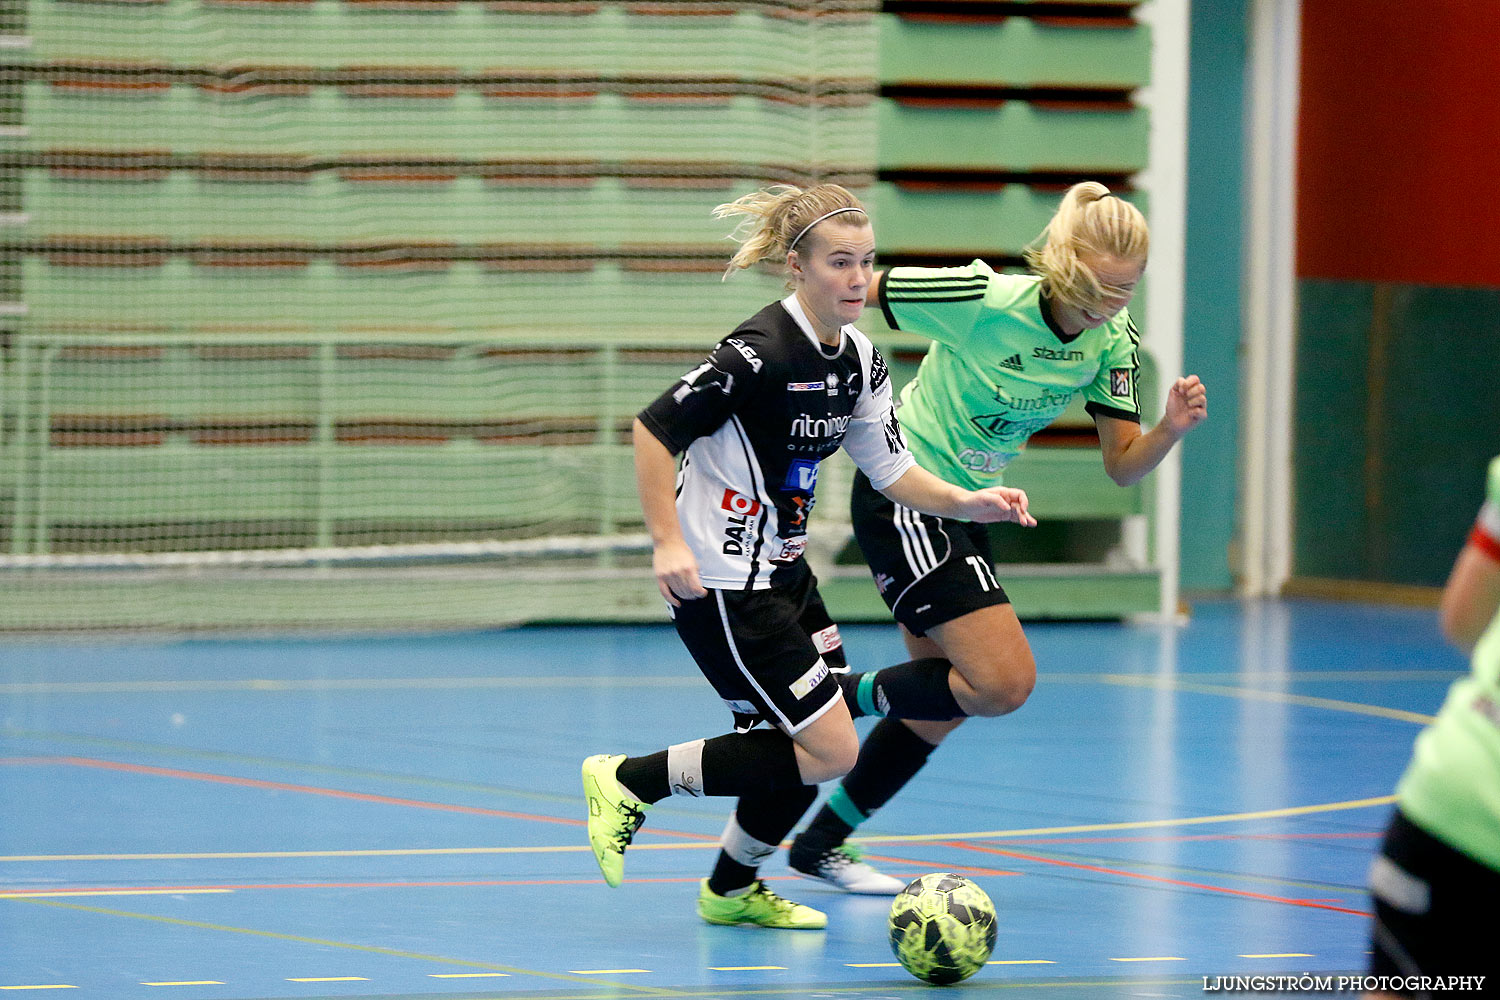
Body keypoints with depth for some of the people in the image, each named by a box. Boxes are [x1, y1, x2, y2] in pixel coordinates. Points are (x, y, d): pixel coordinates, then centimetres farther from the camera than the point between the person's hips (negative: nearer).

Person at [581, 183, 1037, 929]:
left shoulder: (858, 358, 5)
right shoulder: (762, 352, -22)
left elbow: (891, 470, 9)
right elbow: (653, 429, -20)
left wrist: (964, 502, -7)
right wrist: (668, 544, -24)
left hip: (782, 573, 9)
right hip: (721, 586, -9)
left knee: (817, 746, 12)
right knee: (827, 751, -9)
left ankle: (731, 890, 31)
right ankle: (628, 783, -1)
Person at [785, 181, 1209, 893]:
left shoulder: (1113, 340, -6)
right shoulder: (986, 300, -25)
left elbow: (1122, 466, -3)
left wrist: (1171, 429, -22)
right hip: (900, 497, -8)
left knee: (943, 710, 14)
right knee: (1005, 681, -18)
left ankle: (821, 843, 29)